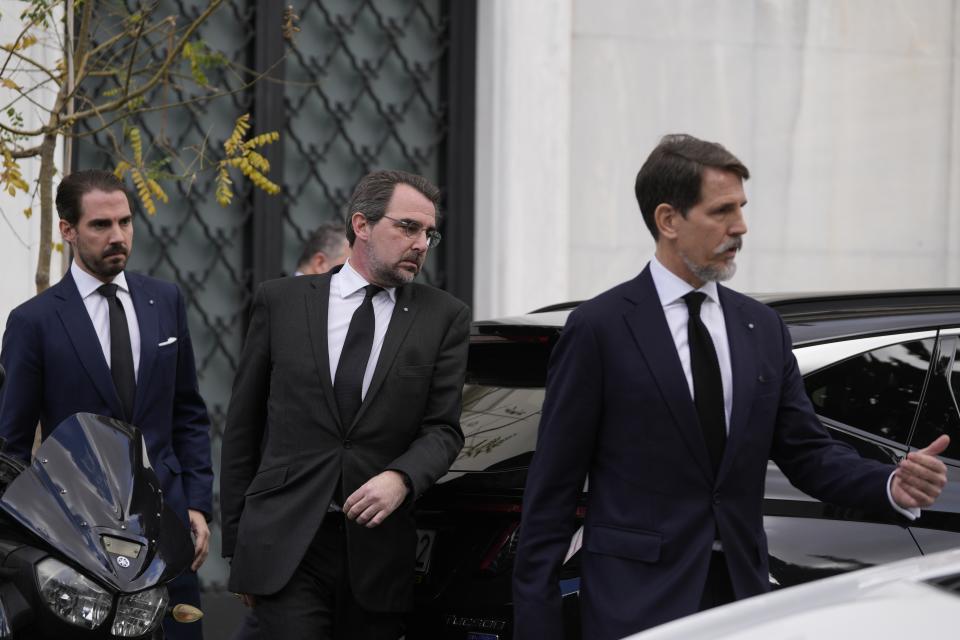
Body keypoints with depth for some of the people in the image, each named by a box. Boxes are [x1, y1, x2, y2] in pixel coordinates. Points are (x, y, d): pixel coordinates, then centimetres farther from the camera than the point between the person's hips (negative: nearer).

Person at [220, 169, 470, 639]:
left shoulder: (444, 317, 8)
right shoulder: (281, 301, 6)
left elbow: (443, 428, 5)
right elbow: (242, 425, 9)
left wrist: (401, 478, -17)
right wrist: (235, 543, 8)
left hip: (377, 549, 1)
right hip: (285, 546, -1)